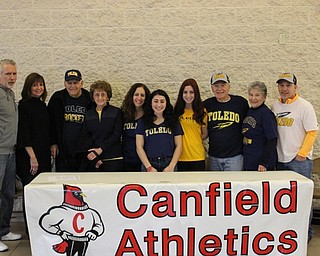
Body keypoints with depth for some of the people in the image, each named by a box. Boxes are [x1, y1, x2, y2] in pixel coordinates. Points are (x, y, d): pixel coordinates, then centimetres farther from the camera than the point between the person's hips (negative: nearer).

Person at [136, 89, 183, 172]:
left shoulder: (173, 121, 10)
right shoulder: (142, 122, 8)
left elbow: (178, 145, 7)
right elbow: (139, 147, 3)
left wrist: (171, 166, -4)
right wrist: (149, 167, -6)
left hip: (169, 166, 0)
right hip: (148, 165, 0)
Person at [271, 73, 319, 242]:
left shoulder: (304, 106, -7)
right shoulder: (275, 106, 8)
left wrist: (302, 153, -13)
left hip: (300, 160, -5)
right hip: (280, 159, 5)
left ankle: (305, 232, 14)